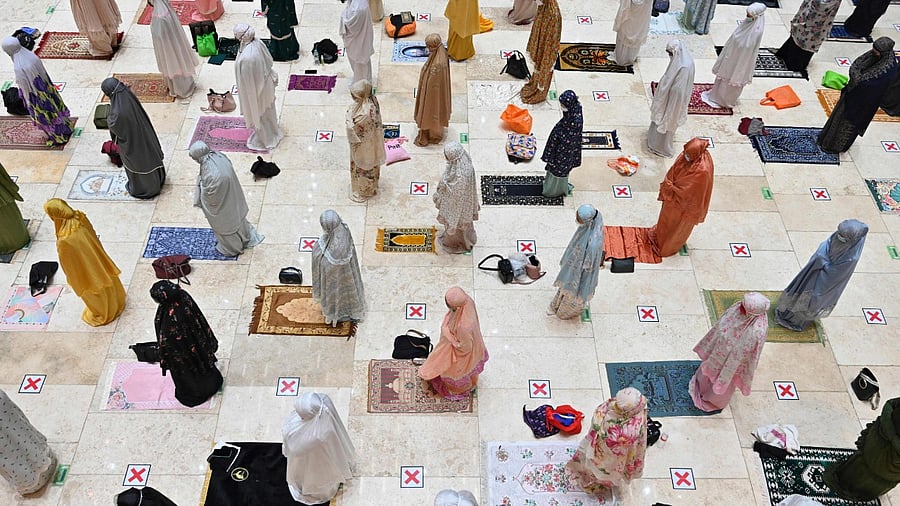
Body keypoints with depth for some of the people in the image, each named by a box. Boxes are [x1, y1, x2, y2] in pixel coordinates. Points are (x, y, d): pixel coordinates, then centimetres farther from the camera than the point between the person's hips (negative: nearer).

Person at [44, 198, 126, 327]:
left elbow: (68, 265, -22)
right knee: (105, 278, 33)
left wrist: (72, 279, -3)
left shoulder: (65, 241, -41)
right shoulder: (81, 218, -25)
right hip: (98, 261, 5)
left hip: (86, 271, -5)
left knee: (92, 292, 25)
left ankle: (102, 314, 53)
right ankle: (115, 301, 61)